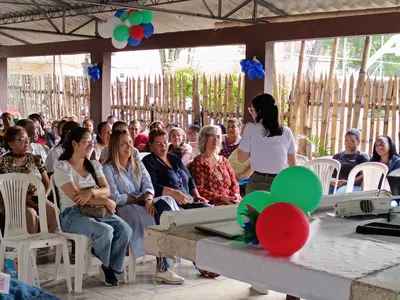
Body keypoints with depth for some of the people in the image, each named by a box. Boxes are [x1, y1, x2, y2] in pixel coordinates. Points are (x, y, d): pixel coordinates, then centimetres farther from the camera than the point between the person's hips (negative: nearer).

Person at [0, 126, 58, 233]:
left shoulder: (35, 159, 12)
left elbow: (47, 183, 12)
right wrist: (25, 198, -20)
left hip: (37, 199, 4)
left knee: (53, 210, -25)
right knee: (30, 213, -34)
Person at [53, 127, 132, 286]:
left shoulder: (94, 165, 15)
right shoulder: (62, 167, -5)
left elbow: (107, 190, 4)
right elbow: (76, 197, -15)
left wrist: (92, 192, -19)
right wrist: (106, 202, -13)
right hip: (72, 214, -6)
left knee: (125, 230, -23)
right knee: (105, 230, -33)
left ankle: (113, 267, -2)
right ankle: (107, 266, -3)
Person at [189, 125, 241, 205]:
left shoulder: (223, 160, 21)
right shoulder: (198, 162, 1)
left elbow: (234, 183, 20)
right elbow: (198, 190, -8)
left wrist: (235, 195, -2)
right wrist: (221, 198, -15)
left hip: (231, 201, 6)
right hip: (212, 203, -6)